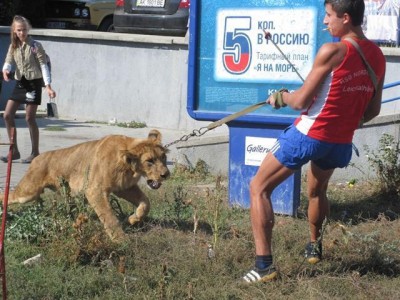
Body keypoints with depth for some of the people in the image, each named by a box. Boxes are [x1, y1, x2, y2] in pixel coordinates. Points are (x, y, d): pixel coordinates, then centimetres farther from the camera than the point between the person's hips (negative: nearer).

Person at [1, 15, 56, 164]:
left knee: (30, 118, -5)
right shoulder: (13, 46, 8)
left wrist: (48, 86, -18)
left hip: (33, 83, -6)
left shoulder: (35, 46, -7)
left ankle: (35, 153, 6)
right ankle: (14, 151, 8)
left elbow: (43, 65, -10)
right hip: (20, 83, 6)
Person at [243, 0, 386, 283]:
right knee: (317, 191, 34)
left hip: (309, 135, -7)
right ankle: (314, 248, 52)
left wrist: (281, 96, 6)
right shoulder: (377, 56, 2)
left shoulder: (332, 51, -18)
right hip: (341, 142, 7)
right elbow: (372, 110, 10)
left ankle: (264, 264, -8)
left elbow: (301, 101, -14)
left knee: (259, 187, 3)